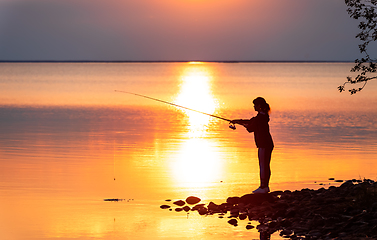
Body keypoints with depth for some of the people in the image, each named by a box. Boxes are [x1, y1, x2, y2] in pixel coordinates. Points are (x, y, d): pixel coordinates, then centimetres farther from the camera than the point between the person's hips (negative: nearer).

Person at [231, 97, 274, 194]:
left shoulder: (260, 117, -16)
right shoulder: (264, 116, 14)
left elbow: (250, 129, -10)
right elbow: (251, 121, 22)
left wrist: (242, 123, 8)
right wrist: (237, 121, 21)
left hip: (263, 145, -10)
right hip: (269, 144, 10)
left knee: (262, 165, -6)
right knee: (266, 165, 13)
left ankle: (262, 187, -5)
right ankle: (265, 186, 18)